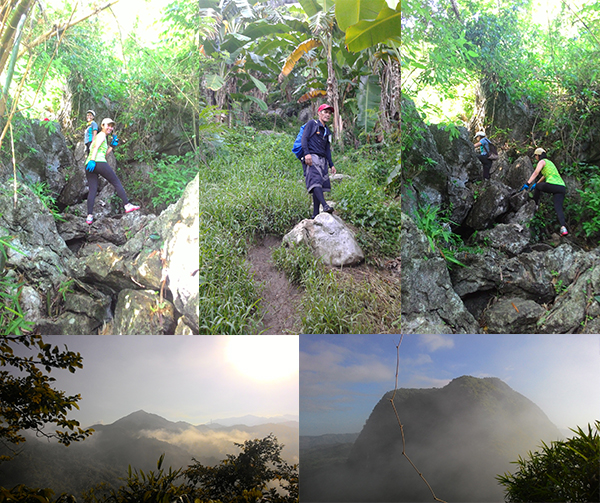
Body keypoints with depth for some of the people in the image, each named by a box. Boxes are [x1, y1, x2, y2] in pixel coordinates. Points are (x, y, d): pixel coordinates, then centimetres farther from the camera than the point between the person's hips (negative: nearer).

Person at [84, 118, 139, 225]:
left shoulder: (99, 136, 31)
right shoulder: (102, 135, 5)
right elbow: (96, 147, -11)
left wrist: (112, 146, 27)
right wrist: (93, 160, -22)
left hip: (88, 164, 8)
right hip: (99, 163, -8)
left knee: (92, 189, 0)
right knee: (116, 182, 2)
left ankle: (89, 216, -11)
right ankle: (127, 205, 1)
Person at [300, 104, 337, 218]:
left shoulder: (327, 132, 29)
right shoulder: (312, 124, 9)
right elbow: (304, 138, -4)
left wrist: (331, 164, 20)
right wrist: (307, 153, -19)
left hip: (322, 160, 7)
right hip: (311, 157, -7)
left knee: (320, 185, -2)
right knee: (315, 181, -24)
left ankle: (315, 214, -3)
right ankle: (325, 205, -42)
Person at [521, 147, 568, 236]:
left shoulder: (542, 161, 7)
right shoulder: (549, 162, 32)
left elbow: (536, 173, -7)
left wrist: (527, 183, -13)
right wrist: (536, 184, 52)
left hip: (551, 185, -7)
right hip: (562, 187, 7)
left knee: (538, 186, 26)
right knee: (558, 208, -3)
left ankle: (535, 205, 34)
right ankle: (563, 227, -22)